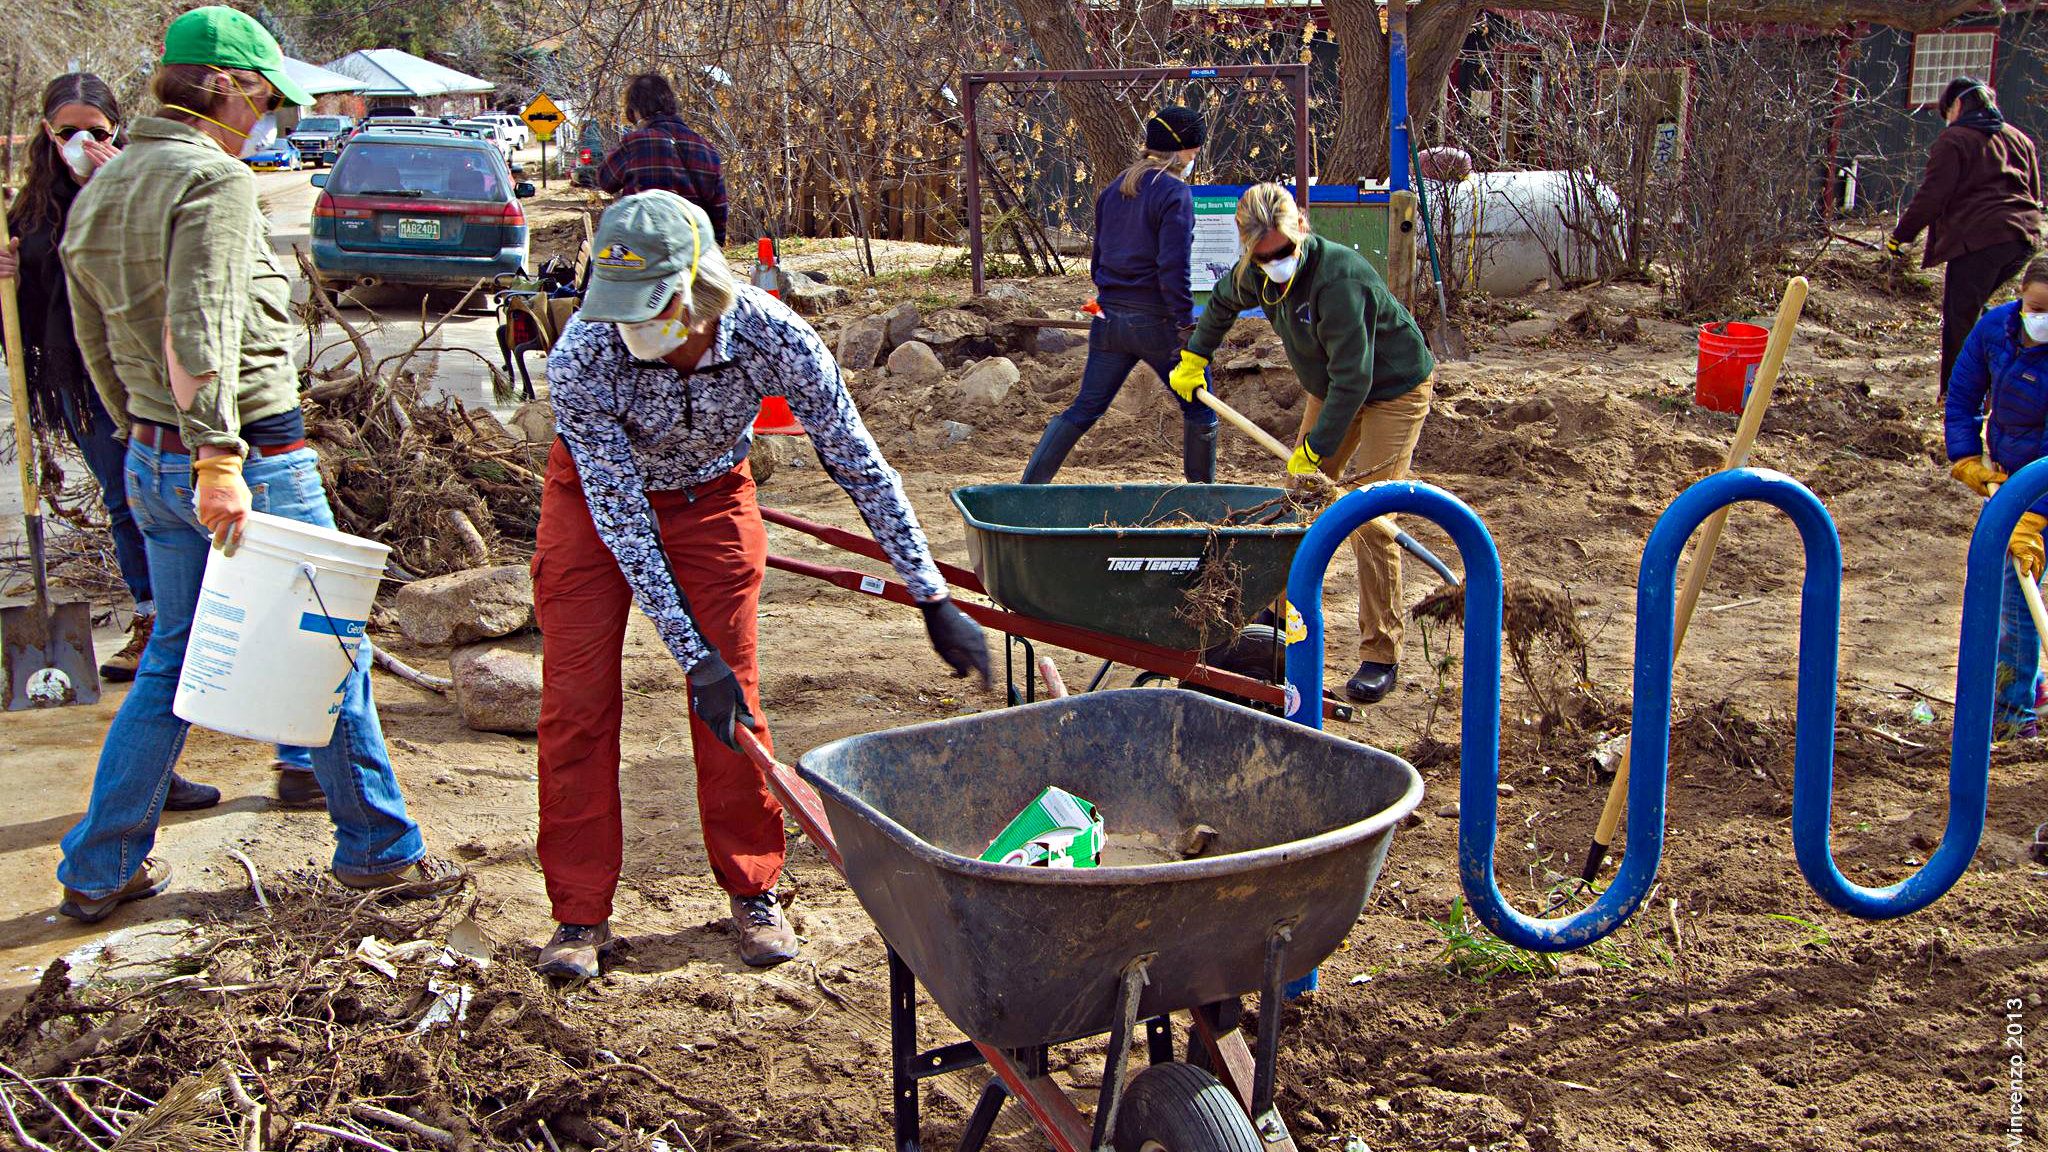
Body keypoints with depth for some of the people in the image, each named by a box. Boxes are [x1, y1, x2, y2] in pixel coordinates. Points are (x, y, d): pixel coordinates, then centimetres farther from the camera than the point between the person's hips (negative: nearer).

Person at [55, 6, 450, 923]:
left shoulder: (98, 192, 13)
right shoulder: (214, 179, -14)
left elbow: (98, 346, 18)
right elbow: (200, 331, -26)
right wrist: (218, 457, -29)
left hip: (151, 466, 8)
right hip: (255, 462, -8)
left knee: (171, 662, 17)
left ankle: (98, 870, 21)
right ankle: (377, 847, 16)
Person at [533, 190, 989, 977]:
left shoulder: (772, 337, -33)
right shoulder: (582, 355, -35)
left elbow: (859, 464, -22)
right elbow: (617, 511, -29)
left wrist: (933, 600, -21)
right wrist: (693, 655, -30)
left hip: (709, 499, 1)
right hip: (594, 498, -1)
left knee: (734, 697, -2)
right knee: (576, 698, -5)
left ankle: (752, 891, 15)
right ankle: (580, 914, 7)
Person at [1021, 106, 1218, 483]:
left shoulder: (1113, 191, 12)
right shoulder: (1174, 193, -10)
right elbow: (1173, 268, -17)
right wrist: (1186, 327, -14)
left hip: (1110, 320, 7)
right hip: (1157, 323, -7)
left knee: (1084, 409, 11)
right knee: (1199, 410, 9)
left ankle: (1029, 486, 6)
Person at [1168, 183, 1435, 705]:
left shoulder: (1338, 280, -35)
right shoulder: (1258, 274, -10)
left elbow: (1354, 378, -32)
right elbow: (1224, 301, 16)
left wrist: (1315, 448, -26)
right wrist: (1194, 358, 19)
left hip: (1393, 390, -8)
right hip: (1331, 389, 8)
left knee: (1368, 519, -16)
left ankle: (1381, 656, -8)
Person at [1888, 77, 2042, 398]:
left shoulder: (1953, 139, -1)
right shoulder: (2020, 139, 21)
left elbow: (1931, 197, -9)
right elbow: (2034, 194, 26)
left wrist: (1899, 236, -2)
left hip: (1976, 240, -8)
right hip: (2023, 240, 8)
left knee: (1960, 318, -2)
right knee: (1973, 309, 21)